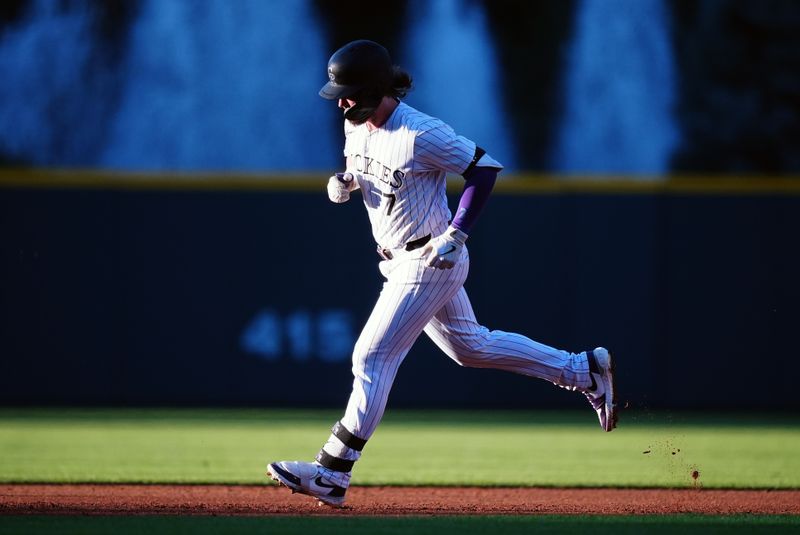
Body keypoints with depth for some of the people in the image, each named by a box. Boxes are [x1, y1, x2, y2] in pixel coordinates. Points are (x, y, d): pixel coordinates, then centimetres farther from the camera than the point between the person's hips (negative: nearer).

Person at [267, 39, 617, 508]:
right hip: (399, 259, 10)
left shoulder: (421, 135, -25)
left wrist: (457, 233, -21)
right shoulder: (357, 126, 0)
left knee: (372, 358, -10)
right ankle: (585, 371, 31)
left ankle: (331, 475, -7)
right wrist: (342, 183, -5)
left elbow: (485, 168, -17)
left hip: (431, 261, -10)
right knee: (470, 346, 21)